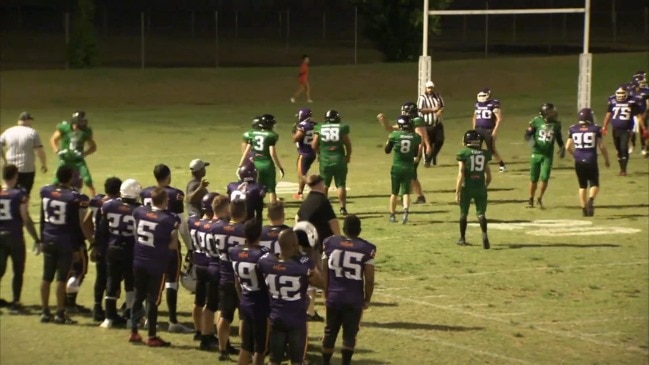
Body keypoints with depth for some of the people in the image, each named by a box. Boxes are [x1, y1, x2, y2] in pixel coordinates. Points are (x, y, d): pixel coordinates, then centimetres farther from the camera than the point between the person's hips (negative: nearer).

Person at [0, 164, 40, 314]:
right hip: (14, 236, -3)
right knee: (18, 271, 9)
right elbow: (26, 219, -12)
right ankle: (15, 303, 9)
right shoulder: (20, 194, -10)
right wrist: (37, 240, -6)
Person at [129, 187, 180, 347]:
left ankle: (133, 332, 21)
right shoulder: (170, 220, -15)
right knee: (153, 300, 2)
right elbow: (173, 246, -9)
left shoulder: (139, 212, -2)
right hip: (157, 264, -5)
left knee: (138, 296, 17)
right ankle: (152, 337, 8)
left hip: (139, 261, 5)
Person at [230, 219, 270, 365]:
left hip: (245, 304, 6)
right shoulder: (263, 254, -21)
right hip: (261, 305, -6)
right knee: (260, 348, 4)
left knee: (246, 345, 16)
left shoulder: (234, 252, -1)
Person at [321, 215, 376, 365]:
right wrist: (367, 299, 7)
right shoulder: (367, 249, -8)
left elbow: (324, 272, 4)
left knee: (330, 332, 16)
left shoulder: (330, 243, 0)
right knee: (349, 334, 8)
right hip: (354, 298, -2)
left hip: (333, 296, 2)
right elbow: (369, 279, -7)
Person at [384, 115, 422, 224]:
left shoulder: (394, 135, -10)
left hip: (397, 167, -1)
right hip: (409, 168, 1)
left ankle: (392, 215, 20)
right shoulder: (415, 137, -4)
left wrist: (389, 140, 18)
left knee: (394, 192, 12)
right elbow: (416, 154, 6)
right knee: (406, 191, 6)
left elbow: (387, 150, 4)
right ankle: (406, 210, -19)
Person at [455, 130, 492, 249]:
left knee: (463, 213, 15)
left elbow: (461, 174, -11)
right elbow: (488, 176, 8)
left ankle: (462, 238, 25)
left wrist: (457, 192, -7)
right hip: (480, 188, 2)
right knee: (481, 213, 3)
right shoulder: (484, 154, 4)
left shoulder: (464, 154, -7)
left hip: (467, 187, -2)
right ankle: (484, 235, -20)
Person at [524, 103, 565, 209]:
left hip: (548, 155, 1)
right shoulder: (536, 121, -9)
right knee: (533, 178, 6)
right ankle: (531, 199, 24)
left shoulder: (556, 124, 0)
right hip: (536, 153, -1)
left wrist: (562, 148, 8)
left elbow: (559, 137, 16)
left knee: (545, 177, -9)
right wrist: (531, 141, -23)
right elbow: (528, 134, -4)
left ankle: (540, 199, 12)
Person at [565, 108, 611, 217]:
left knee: (582, 186, 16)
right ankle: (590, 200, -19)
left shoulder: (573, 129, 1)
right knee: (594, 184, 9)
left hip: (579, 162, 2)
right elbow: (601, 147, -2)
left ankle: (584, 208, 14)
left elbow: (568, 147, 5)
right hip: (591, 162, -2)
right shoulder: (595, 129, -5)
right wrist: (606, 159, 13)